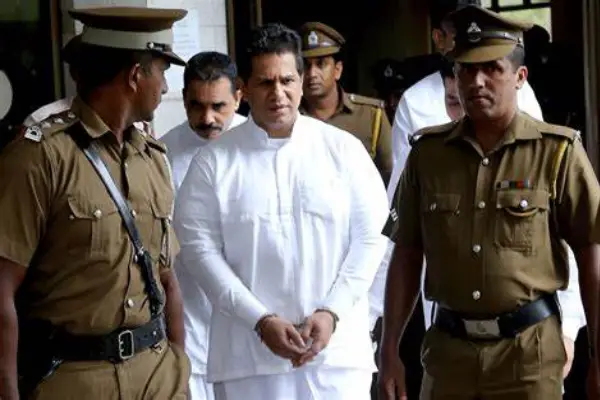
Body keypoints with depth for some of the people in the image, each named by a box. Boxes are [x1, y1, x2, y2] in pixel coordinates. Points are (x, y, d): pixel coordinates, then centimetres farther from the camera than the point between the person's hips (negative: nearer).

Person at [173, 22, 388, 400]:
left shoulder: (343, 149, 4)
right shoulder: (214, 160, 1)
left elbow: (369, 237, 3)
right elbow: (200, 247, -3)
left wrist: (331, 312, -8)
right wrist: (260, 320, -10)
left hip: (337, 347, 1)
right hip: (248, 353, 0)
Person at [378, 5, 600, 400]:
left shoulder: (557, 151, -4)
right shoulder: (428, 152, 3)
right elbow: (407, 257, 7)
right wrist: (390, 351, 4)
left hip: (529, 351, -2)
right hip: (448, 349, 2)